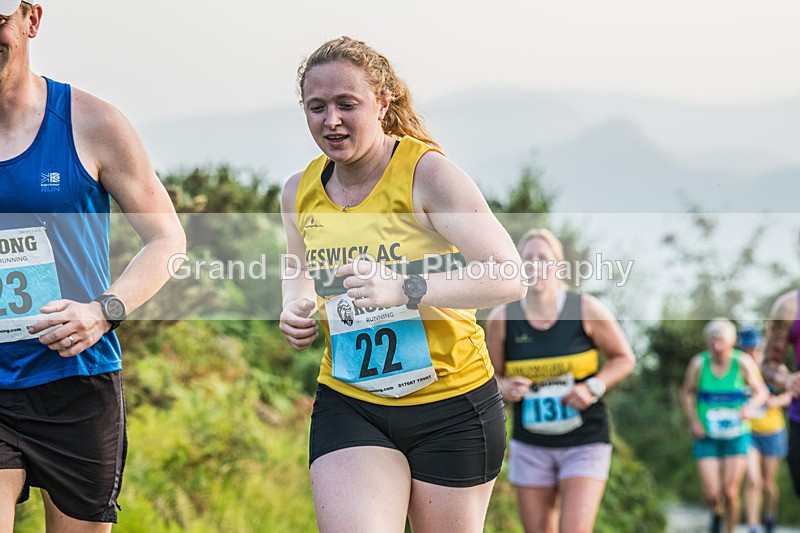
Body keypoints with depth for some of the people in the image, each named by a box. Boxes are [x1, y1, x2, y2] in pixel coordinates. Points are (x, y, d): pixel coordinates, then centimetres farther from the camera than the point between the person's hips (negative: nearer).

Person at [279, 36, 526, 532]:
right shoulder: (300, 193, 4)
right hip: (348, 404, 3)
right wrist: (296, 308, 2)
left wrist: (405, 290, -31)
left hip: (452, 403, -3)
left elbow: (509, 277, -21)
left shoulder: (427, 172, -13)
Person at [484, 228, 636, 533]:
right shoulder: (502, 319, -4)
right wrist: (504, 388, -14)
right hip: (530, 447, 3)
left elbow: (624, 358, 4)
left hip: (585, 443, -2)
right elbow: (491, 376, 9)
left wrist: (594, 388, -13)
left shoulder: (586, 310, -8)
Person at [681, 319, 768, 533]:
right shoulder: (699, 364, -5)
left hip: (737, 436, -1)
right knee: (711, 495, -5)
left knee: (730, 491, -6)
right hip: (707, 436, 1)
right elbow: (687, 393, 9)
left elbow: (762, 392, 1)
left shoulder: (743, 363, -8)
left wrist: (751, 406, -20)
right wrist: (693, 421, -4)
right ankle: (717, 513, 31)